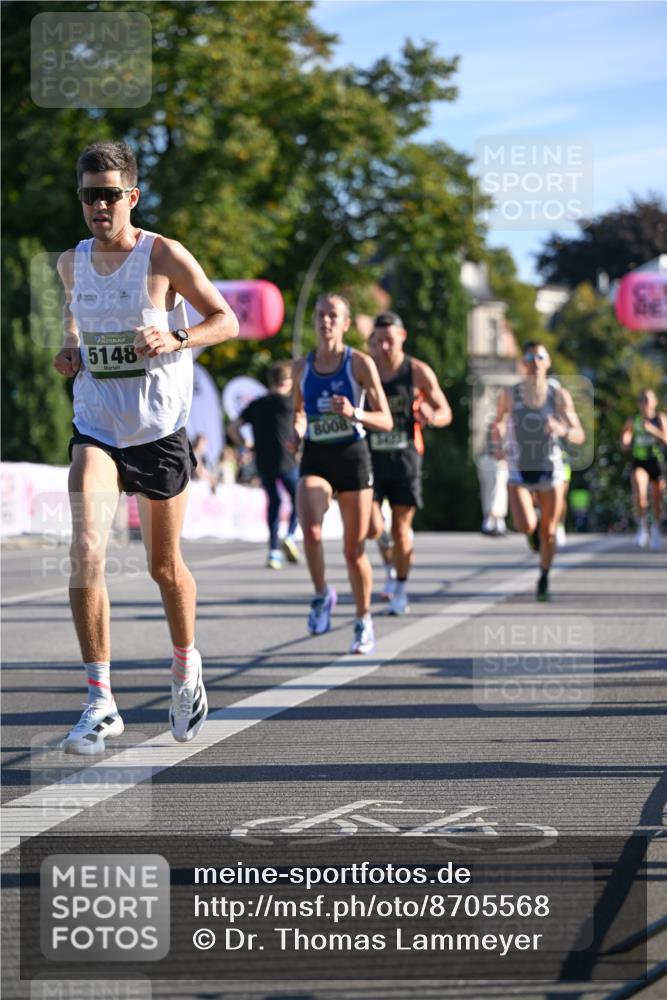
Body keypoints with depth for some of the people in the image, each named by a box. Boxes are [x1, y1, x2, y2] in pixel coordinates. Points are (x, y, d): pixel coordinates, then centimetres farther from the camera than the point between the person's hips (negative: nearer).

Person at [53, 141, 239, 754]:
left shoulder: (164, 256, -10)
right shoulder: (71, 263, 3)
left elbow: (227, 320, -4)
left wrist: (175, 340, -21)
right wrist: (68, 348, 4)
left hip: (160, 428, -2)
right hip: (96, 426, 2)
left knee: (165, 566, 11)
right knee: (86, 554, -18)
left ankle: (186, 665, 40)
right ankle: (101, 702, -14)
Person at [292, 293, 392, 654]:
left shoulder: (360, 364, -4)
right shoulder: (301, 367, 6)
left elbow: (386, 421, -5)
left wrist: (354, 413, -23)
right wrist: (297, 431, 2)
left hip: (352, 457, -2)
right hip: (315, 459, 2)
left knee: (354, 549, 3)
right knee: (311, 531, -25)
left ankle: (364, 622, 21)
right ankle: (322, 594, 1)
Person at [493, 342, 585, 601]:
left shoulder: (559, 395, -6)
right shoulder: (510, 395, -4)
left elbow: (579, 436, -7)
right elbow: (499, 421, 16)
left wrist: (562, 431, -29)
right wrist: (500, 442, -4)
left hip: (550, 471, 0)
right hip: (519, 472, 0)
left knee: (548, 532, 6)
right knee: (525, 526, -20)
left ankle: (544, 580, 31)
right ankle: (534, 525, 20)